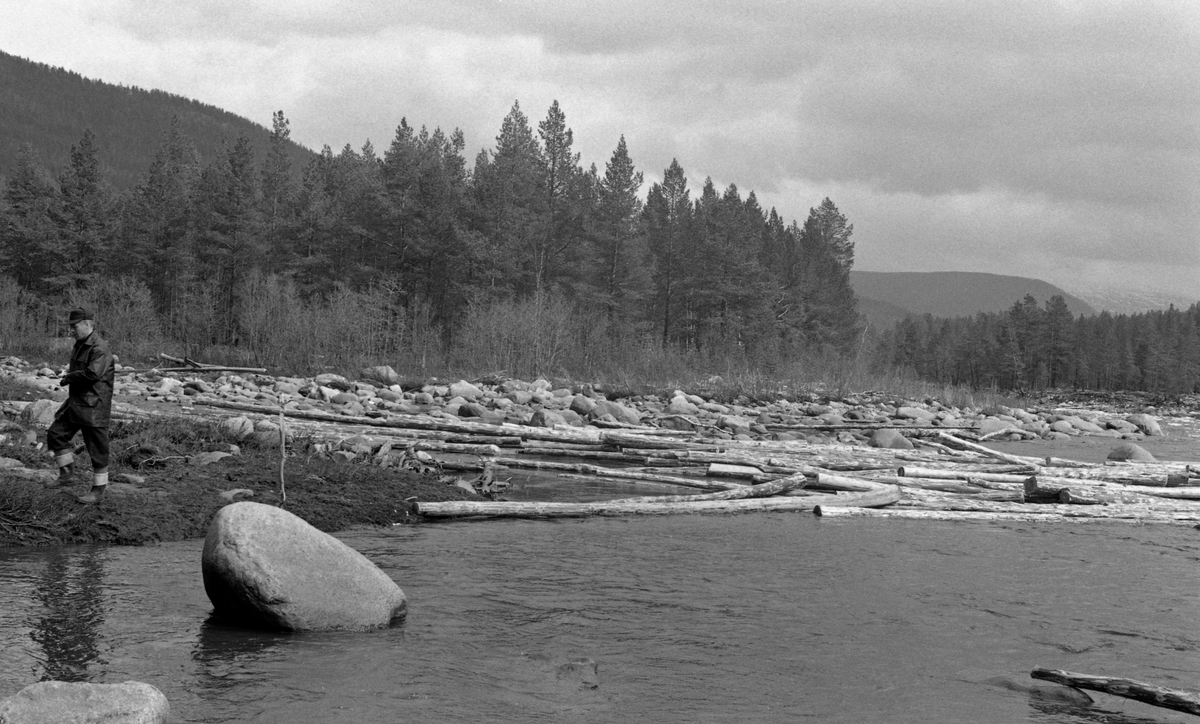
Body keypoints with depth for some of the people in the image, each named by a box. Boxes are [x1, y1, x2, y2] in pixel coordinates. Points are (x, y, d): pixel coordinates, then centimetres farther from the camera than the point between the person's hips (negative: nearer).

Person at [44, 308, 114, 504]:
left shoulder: (100, 349, -19)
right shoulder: (79, 346, 13)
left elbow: (93, 374, -31)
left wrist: (68, 378, -17)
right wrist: (69, 377, 7)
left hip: (94, 407, -10)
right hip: (76, 404, 10)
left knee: (97, 449, 0)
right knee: (55, 434, 10)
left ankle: (99, 489, 9)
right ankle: (66, 473, 22)